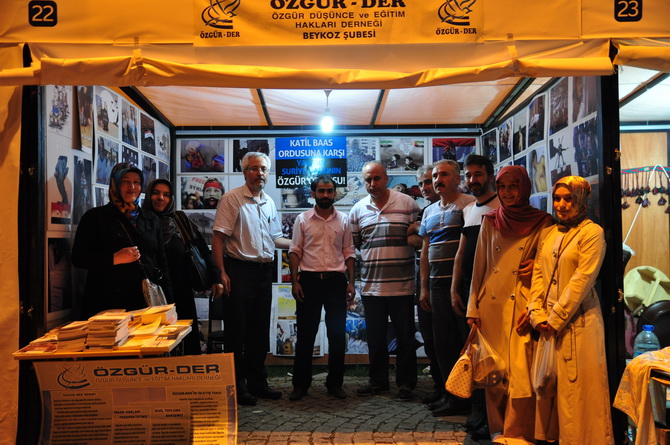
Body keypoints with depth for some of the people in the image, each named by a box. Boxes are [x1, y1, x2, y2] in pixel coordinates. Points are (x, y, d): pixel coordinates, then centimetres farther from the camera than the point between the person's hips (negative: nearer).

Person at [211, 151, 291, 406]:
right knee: (236, 331, 0)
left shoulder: (269, 203, 14)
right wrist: (222, 272, -18)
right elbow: (218, 237, -12)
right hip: (239, 270, -7)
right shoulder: (232, 199, -7)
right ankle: (236, 386, 12)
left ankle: (257, 382, 26)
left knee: (260, 331, 14)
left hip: (264, 271, 7)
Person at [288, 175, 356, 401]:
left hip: (336, 280, 2)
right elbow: (294, 252, 3)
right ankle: (300, 384, 14)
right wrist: (295, 281, -6)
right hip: (310, 280, -1)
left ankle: (335, 383, 18)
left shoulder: (343, 220, 8)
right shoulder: (302, 219, 4)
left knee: (337, 334, 6)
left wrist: (351, 282, 2)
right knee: (305, 334, 4)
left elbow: (349, 253, 10)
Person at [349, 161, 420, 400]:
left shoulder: (407, 204, -1)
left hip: (402, 284, -3)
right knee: (375, 337, 13)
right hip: (370, 285, 3)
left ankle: (406, 383, 21)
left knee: (405, 336, 7)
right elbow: (351, 246, 11)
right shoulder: (357, 210, 8)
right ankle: (378, 380, 28)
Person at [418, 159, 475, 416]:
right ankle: (449, 393, 23)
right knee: (443, 341, 12)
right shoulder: (430, 211, 18)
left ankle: (462, 397, 9)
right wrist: (424, 287, 16)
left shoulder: (468, 204, -4)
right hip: (437, 283, 7)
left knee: (465, 340, -1)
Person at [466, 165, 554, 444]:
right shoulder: (490, 222, 10)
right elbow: (479, 267, 10)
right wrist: (473, 309, 6)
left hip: (522, 307, -2)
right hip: (491, 306, 3)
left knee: (521, 371, -4)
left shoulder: (542, 223, 2)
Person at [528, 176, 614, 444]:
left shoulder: (592, 232, -7)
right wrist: (537, 314, -3)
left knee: (578, 390, 1)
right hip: (547, 323, 6)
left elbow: (582, 280, -14)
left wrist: (556, 319, -14)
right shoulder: (549, 234, 12)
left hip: (578, 323, -6)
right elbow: (538, 274, 8)